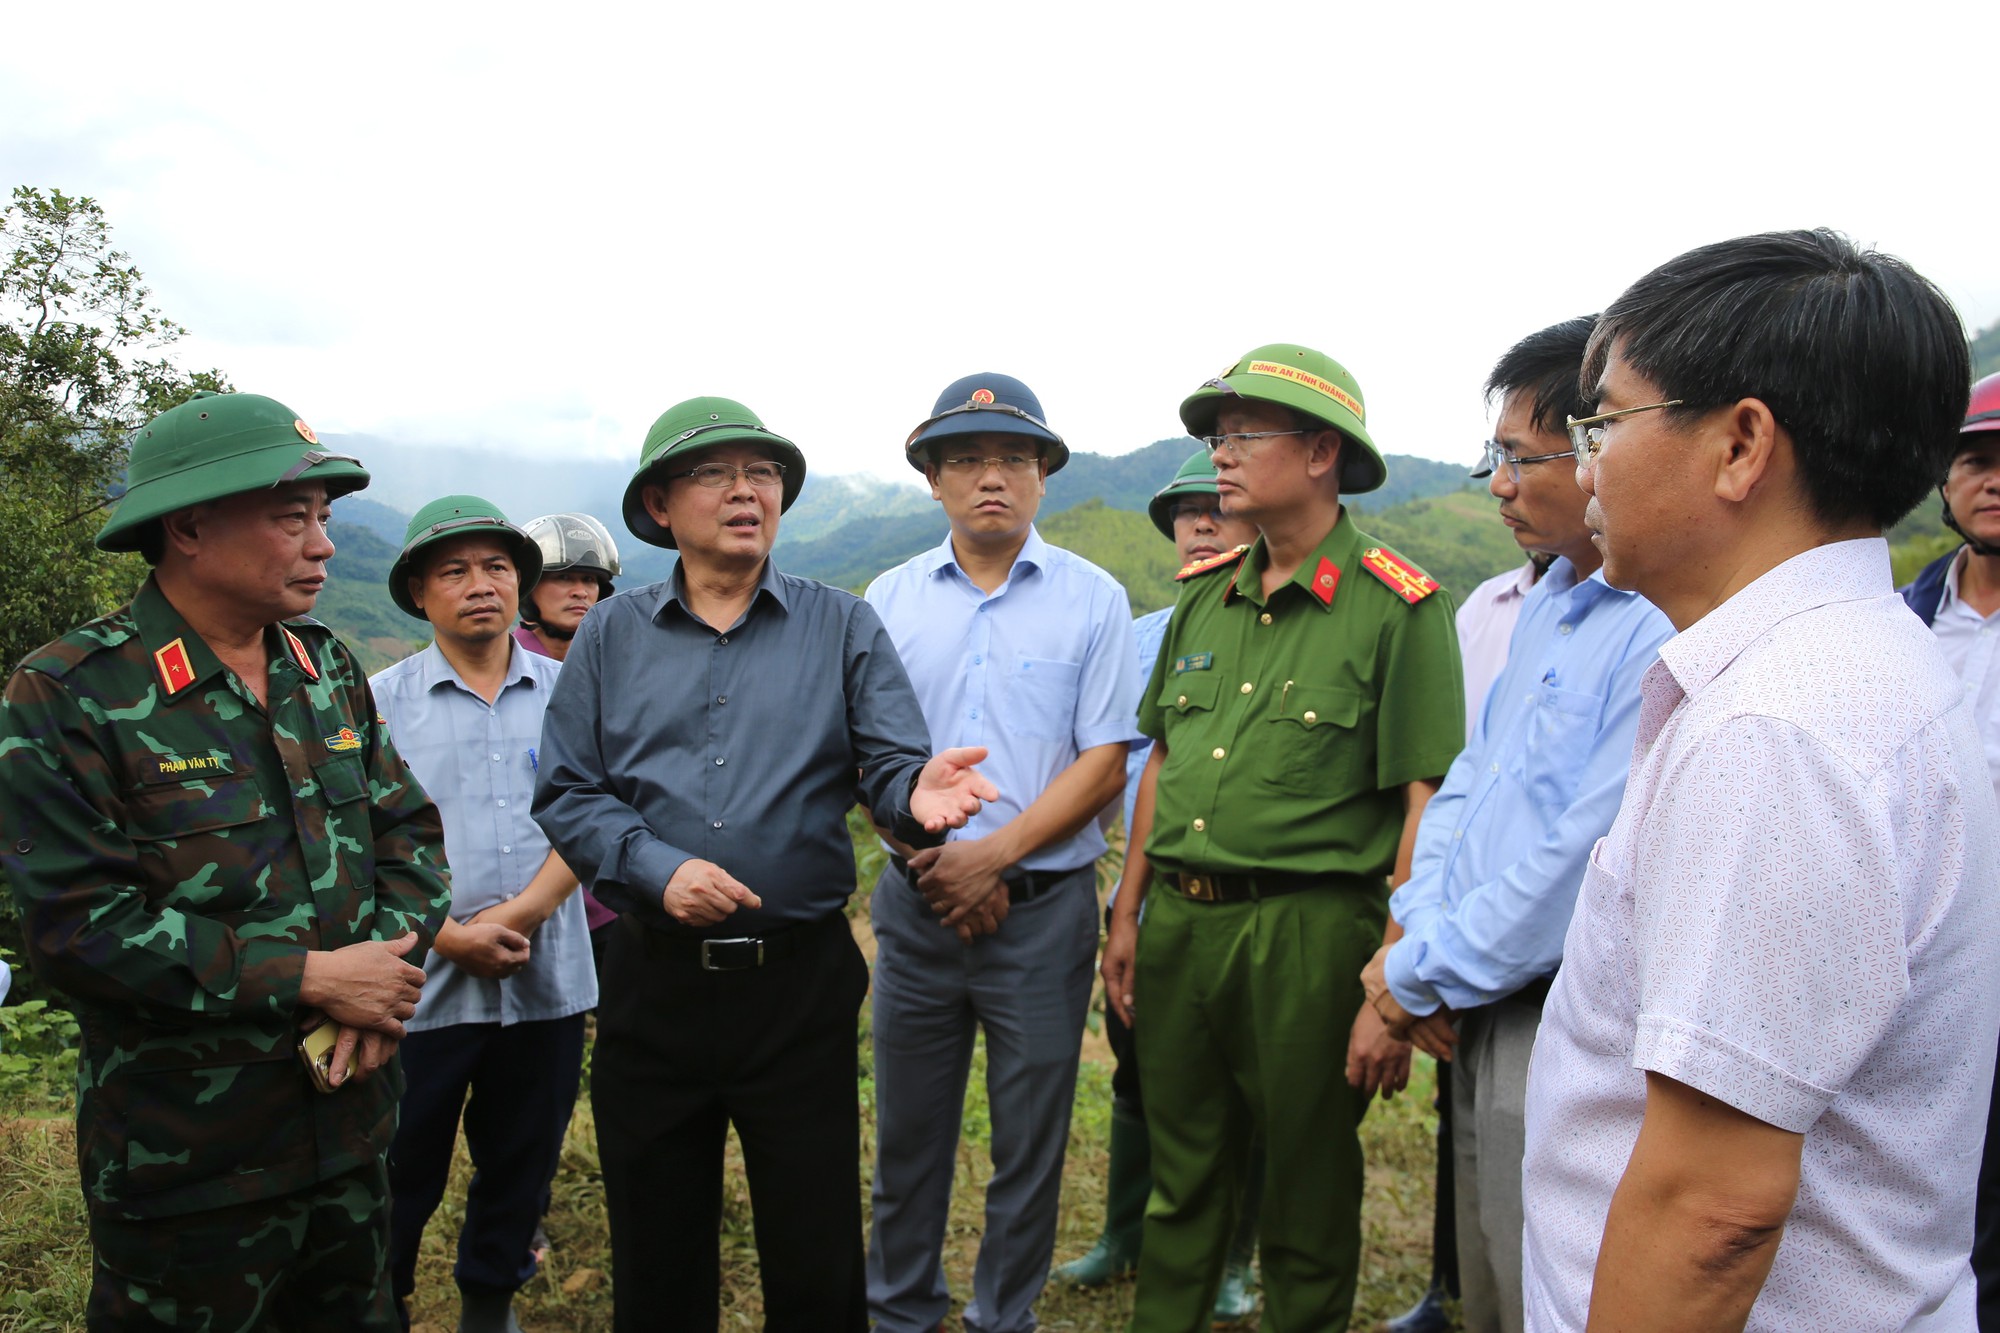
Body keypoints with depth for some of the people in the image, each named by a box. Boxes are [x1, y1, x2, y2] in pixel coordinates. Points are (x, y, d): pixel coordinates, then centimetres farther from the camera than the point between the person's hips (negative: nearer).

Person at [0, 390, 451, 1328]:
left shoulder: (327, 670, 4)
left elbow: (407, 829, 7)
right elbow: (77, 925, -19)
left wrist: (389, 961, -12)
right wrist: (311, 978, -20)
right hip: (185, 1161, -5)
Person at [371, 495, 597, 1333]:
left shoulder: (567, 692, 2)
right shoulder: (383, 700, -1)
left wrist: (520, 914, -15)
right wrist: (451, 937, -14)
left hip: (547, 979, 2)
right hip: (424, 985, -2)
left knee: (522, 1166, 16)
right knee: (402, 1176, 8)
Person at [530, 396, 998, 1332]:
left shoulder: (844, 628, 2)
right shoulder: (611, 637, 6)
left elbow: (889, 765, -6)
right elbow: (566, 794, 3)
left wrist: (917, 796, -30)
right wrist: (657, 867, -14)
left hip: (801, 981, -1)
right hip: (654, 982, 2)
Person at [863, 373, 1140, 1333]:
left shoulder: (1093, 599, -2)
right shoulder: (891, 599, 5)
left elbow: (1104, 761, -5)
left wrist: (996, 853, -14)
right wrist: (933, 858, -8)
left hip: (1043, 905, -2)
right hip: (916, 903, 2)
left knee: (1030, 1141, 9)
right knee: (907, 1134, 14)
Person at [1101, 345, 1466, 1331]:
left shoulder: (1398, 608, -10)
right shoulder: (1203, 596, 9)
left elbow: (1426, 807, -13)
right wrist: (1128, 915, 14)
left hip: (1308, 933, -5)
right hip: (1177, 924, 6)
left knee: (1308, 1195, 13)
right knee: (1180, 1179, 19)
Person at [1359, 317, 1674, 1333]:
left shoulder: (1672, 629, -22)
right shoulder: (1548, 601, 10)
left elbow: (1588, 863, -25)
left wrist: (1424, 977, -13)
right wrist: (1411, 936, 1)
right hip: (1478, 1012, 8)